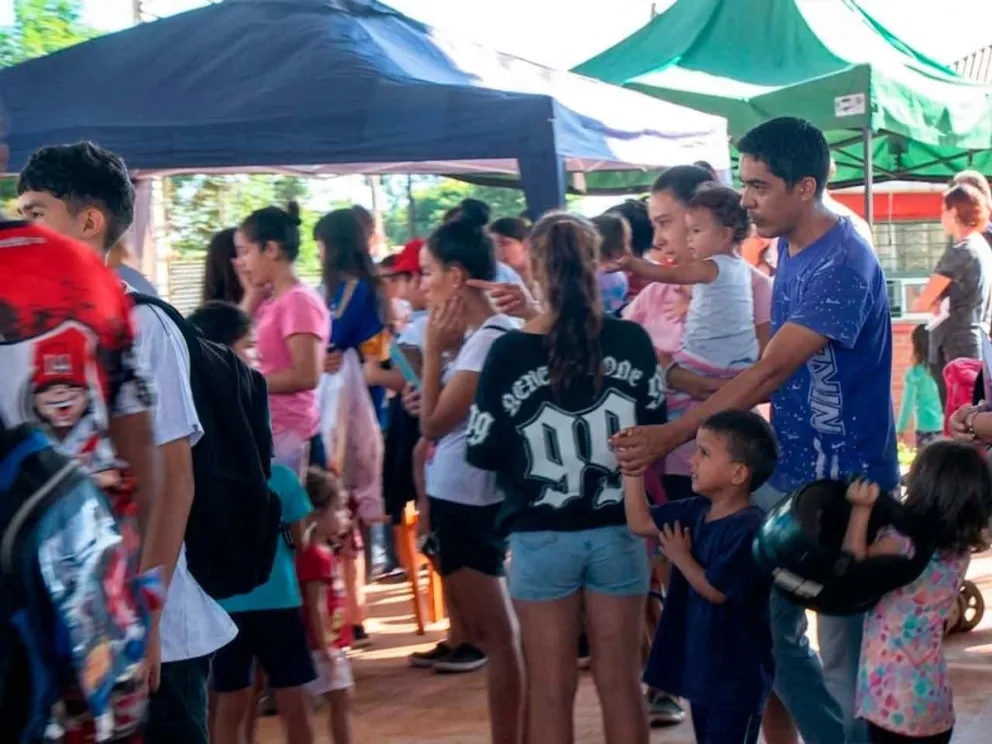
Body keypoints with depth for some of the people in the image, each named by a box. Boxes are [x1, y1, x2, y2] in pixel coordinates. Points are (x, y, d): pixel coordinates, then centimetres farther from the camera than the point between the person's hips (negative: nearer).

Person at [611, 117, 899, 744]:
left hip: (846, 484, -9)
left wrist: (670, 437, -24)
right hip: (787, 472, 9)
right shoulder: (790, 246, 7)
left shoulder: (843, 264, -21)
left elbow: (770, 373, -24)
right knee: (769, 626, 12)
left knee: (844, 646, 1)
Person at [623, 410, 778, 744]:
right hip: (700, 664, 9)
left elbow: (715, 590, -21)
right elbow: (640, 522, 8)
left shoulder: (748, 528, -22)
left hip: (736, 673, -9)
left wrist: (681, 557, -6)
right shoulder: (696, 511, 4)